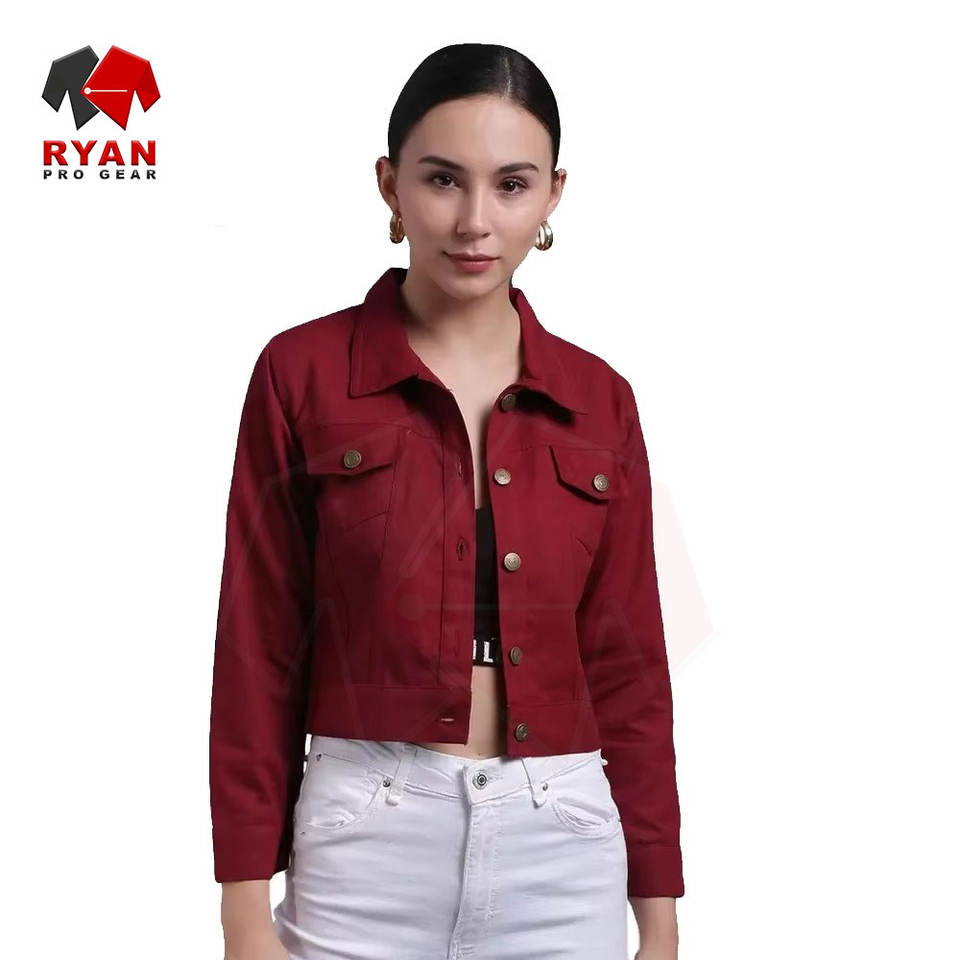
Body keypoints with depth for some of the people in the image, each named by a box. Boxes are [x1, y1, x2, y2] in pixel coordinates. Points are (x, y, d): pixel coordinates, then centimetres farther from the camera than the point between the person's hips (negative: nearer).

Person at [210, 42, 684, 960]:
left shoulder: (598, 401, 4)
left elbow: (626, 667, 6)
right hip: (366, 836, -2)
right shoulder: (303, 372, -4)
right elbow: (258, 654, -3)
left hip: (563, 846, 3)